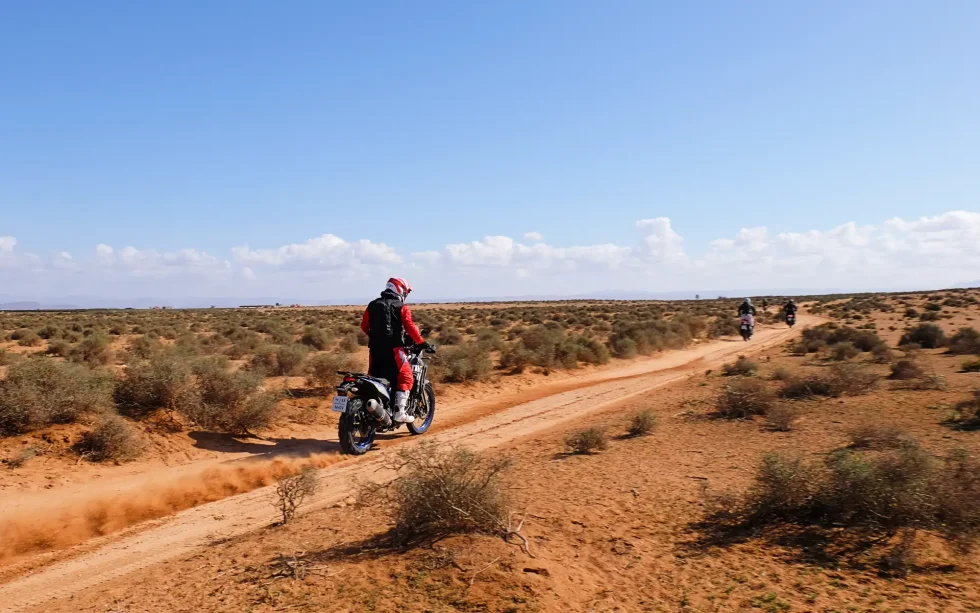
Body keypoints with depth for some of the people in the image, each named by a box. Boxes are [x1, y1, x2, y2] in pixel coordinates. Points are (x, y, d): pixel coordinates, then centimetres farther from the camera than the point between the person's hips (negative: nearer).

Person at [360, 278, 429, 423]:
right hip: (393, 349, -5)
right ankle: (399, 412, -9)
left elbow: (364, 325, 15)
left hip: (375, 348, 5)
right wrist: (421, 342, 1)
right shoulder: (402, 307, -2)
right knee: (405, 378, 1)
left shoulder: (372, 305, 13)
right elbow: (410, 327, -9)